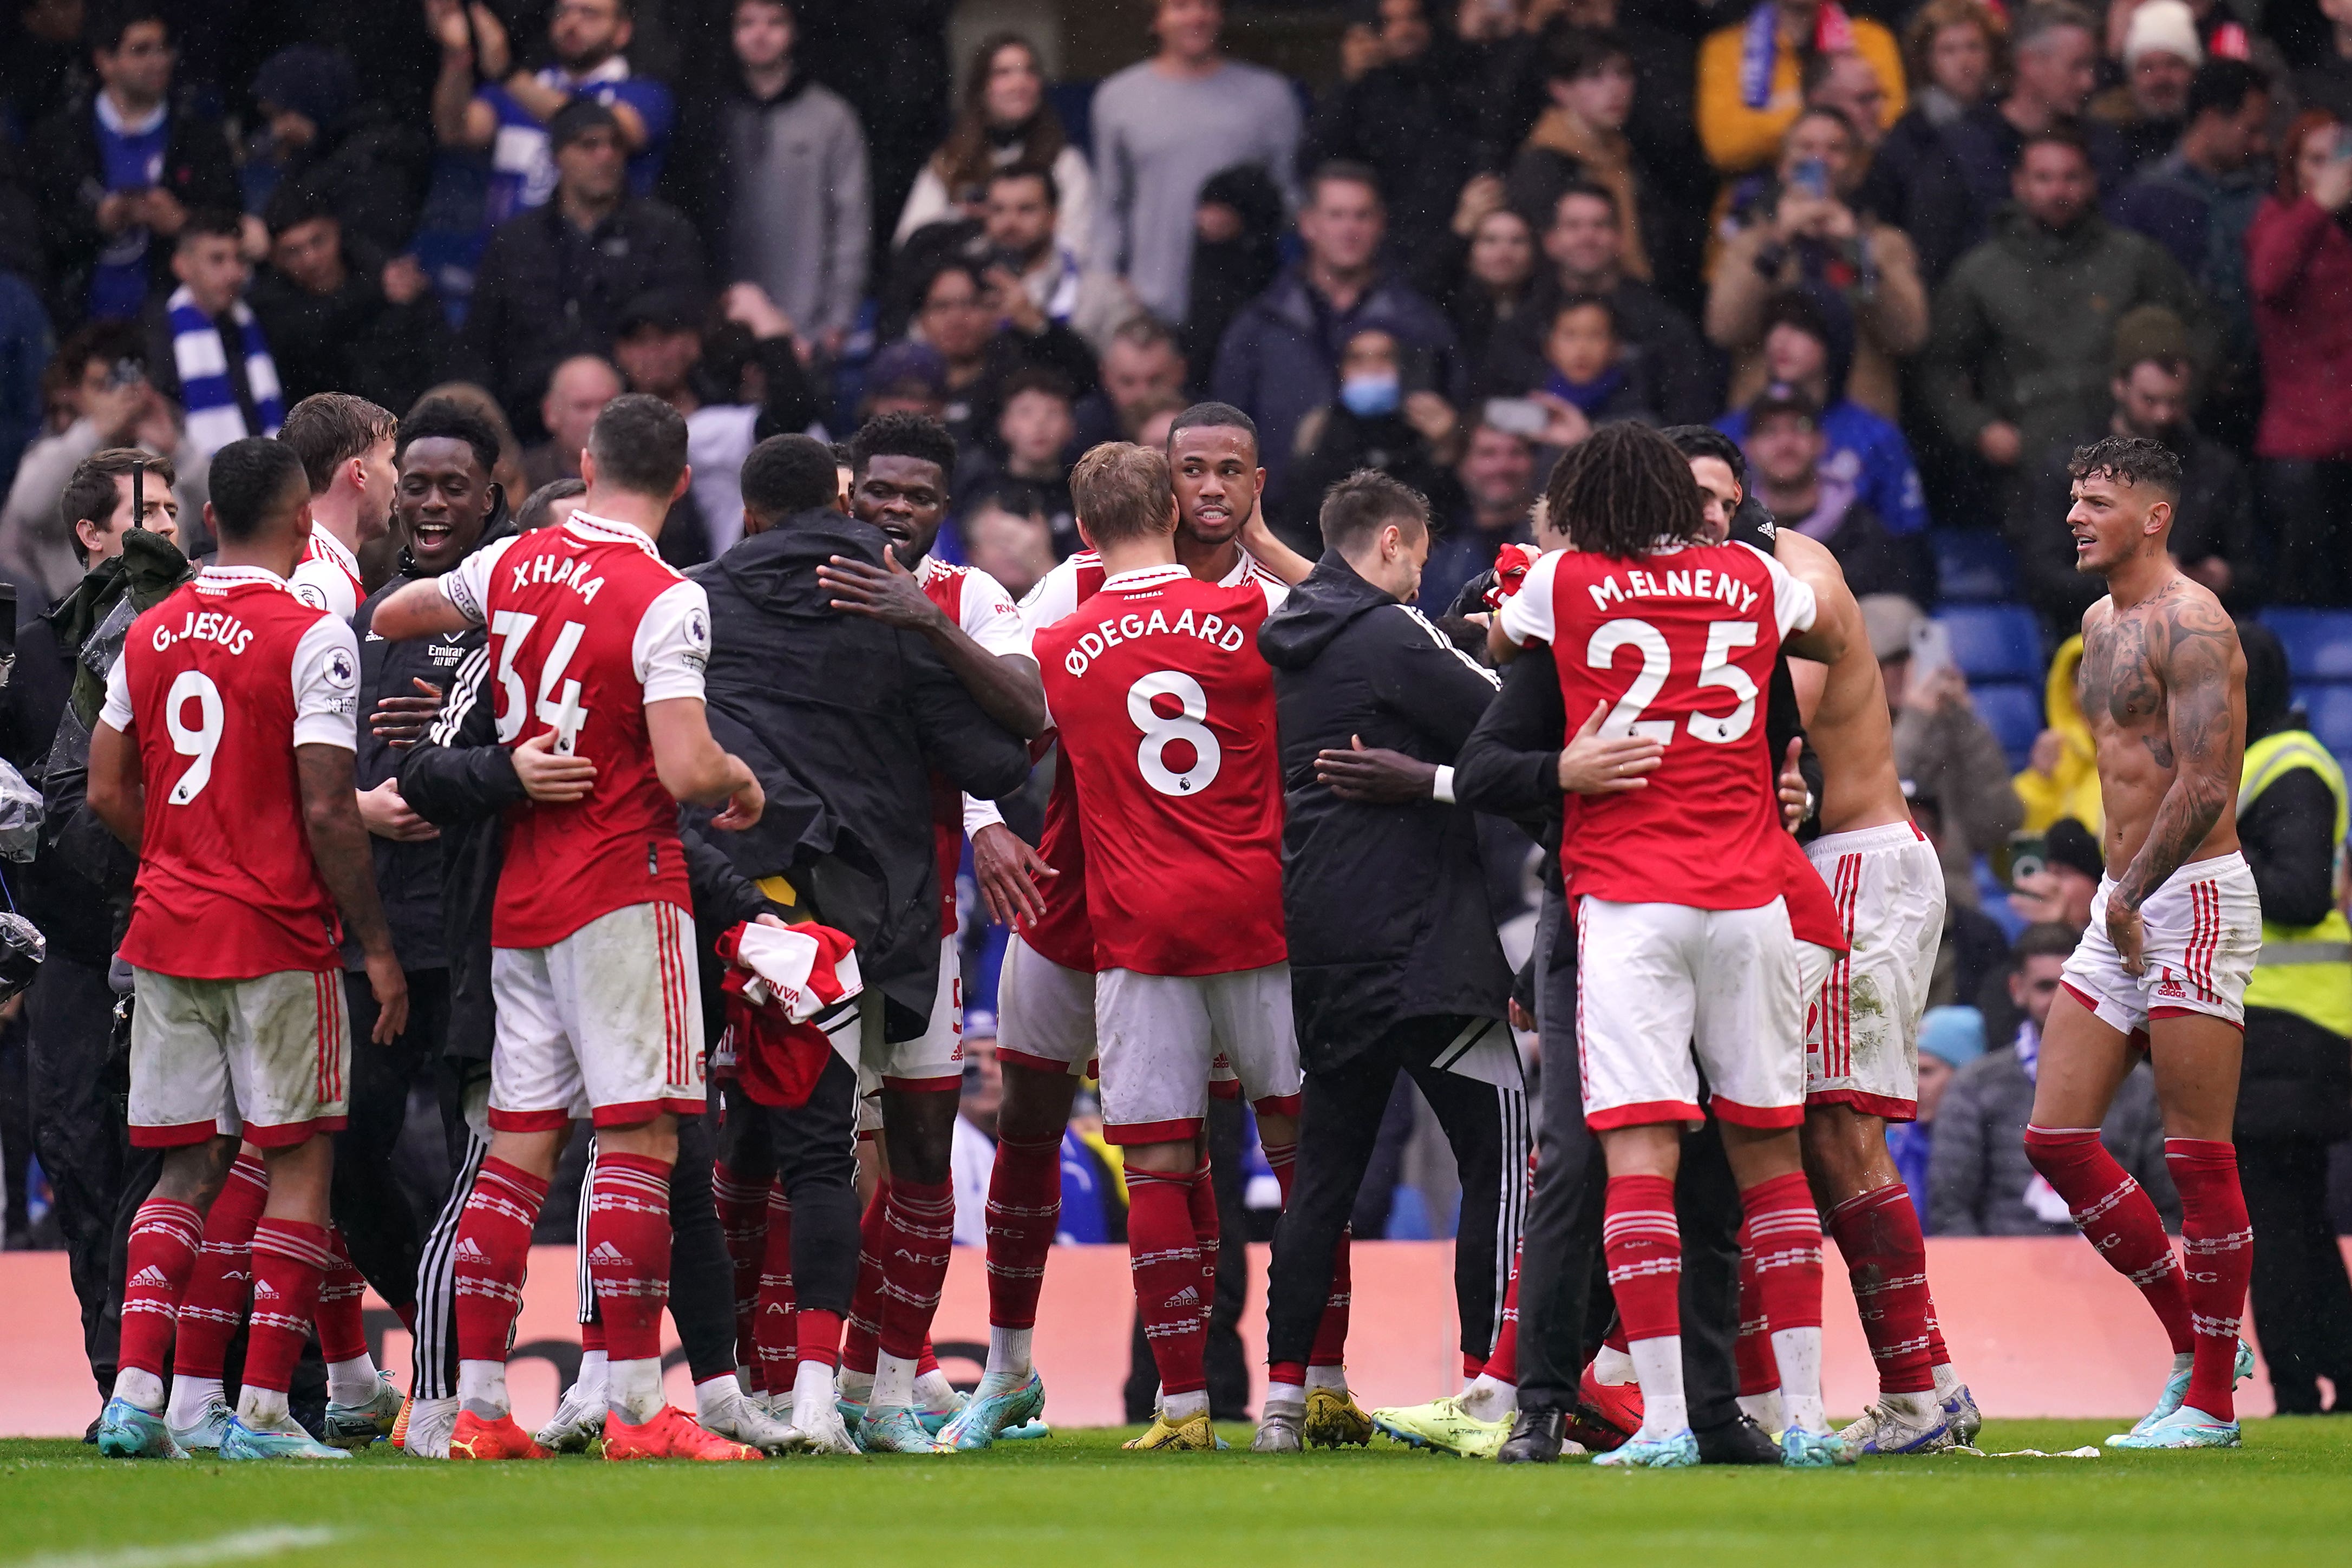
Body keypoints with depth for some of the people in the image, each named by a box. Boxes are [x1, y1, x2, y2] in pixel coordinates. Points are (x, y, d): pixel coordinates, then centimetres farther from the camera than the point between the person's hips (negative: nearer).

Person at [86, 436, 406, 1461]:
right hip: (278, 941, -6)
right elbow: (328, 813, -14)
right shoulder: (311, 639, -11)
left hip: (166, 931, 6)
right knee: (299, 1164, 2)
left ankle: (135, 1395, -1)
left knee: (190, 1166, 10)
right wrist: (376, 945, -7)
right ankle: (261, 1410, -3)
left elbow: (108, 794, 11)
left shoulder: (149, 635, 8)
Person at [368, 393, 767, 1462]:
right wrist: (744, 784, 1)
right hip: (622, 891, -6)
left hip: (520, 893, 7)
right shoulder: (664, 601, -12)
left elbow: (390, 620, 24)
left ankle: (480, 1405, 9)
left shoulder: (513, 565, 6)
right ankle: (635, 1412, -12)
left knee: (519, 1141, 9)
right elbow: (687, 771, -20)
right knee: (639, 1135, -7)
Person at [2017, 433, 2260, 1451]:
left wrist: (2132, 898, -13)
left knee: (2198, 1156, -6)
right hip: (2123, 905, 10)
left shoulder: (2190, 624, -13)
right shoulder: (2100, 623, 17)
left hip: (2194, 898, -10)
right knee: (2055, 1137, 5)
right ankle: (2196, 1343, 15)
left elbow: (2205, 788, -19)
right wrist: (2116, 891, 16)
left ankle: (2212, 1402, 0)